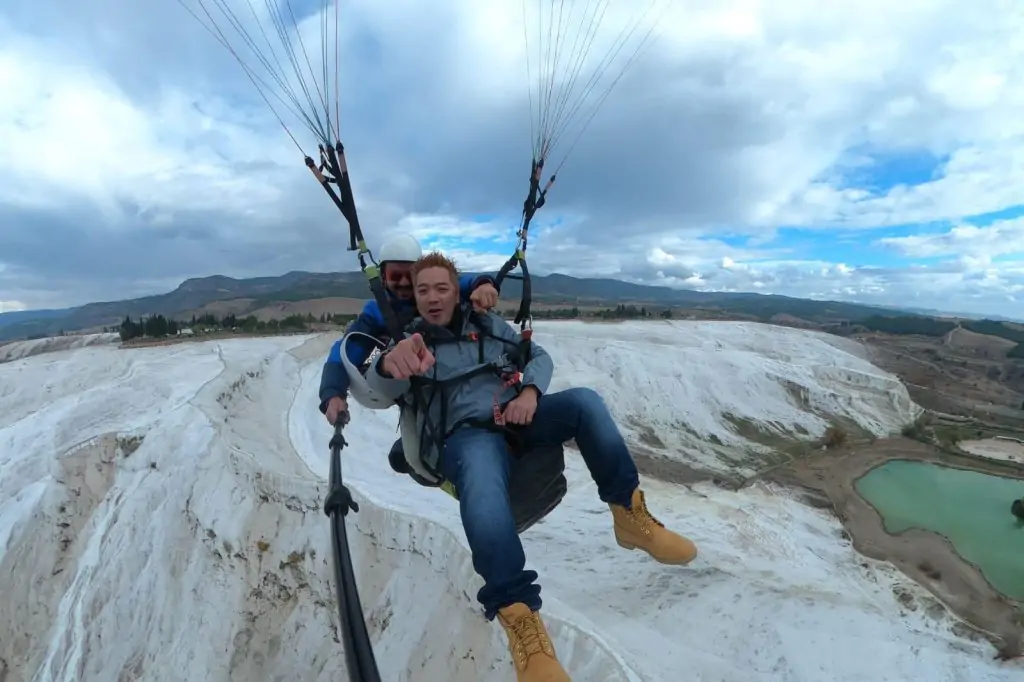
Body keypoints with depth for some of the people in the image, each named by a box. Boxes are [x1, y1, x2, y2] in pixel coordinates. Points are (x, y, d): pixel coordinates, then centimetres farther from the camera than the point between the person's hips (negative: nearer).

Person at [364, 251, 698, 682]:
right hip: (467, 434, -3)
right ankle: (517, 614, -39)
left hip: (520, 414, 4)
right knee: (483, 487, -39)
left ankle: (629, 514, -14)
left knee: (584, 401, -24)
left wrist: (530, 391, -7)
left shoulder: (488, 324, 19)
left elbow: (539, 355, 18)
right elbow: (379, 388, -11)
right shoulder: (409, 343, 9)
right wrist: (390, 364, -39)